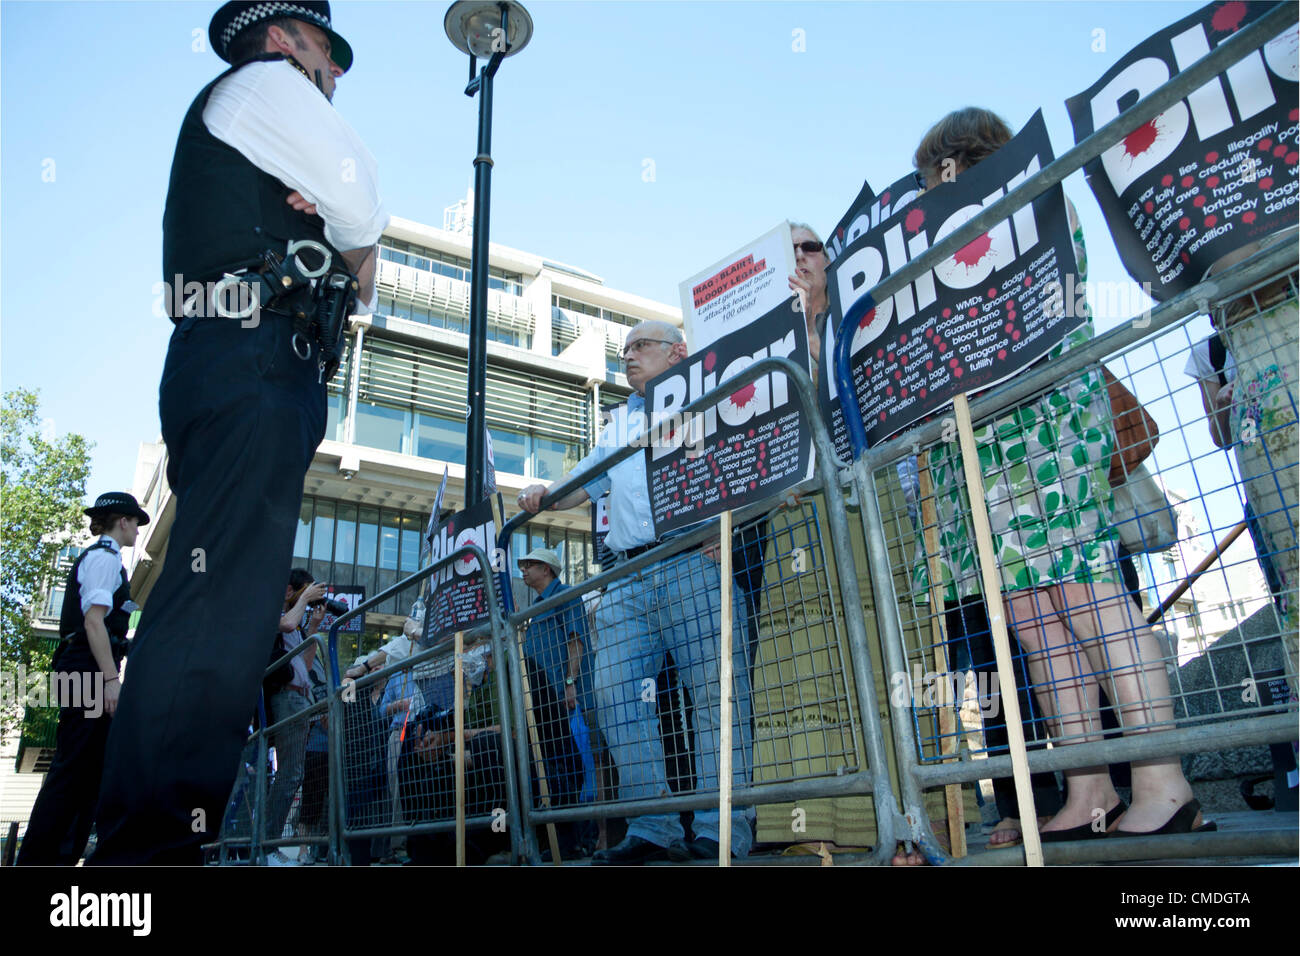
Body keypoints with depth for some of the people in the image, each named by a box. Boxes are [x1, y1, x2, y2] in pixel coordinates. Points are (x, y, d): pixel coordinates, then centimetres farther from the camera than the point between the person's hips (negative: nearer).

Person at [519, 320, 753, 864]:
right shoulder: (618, 426, 32)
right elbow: (584, 481, 29)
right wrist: (543, 496, 7)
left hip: (694, 564, -5)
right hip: (627, 580, 6)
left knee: (716, 692, -10)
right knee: (617, 696, -5)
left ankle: (722, 834, -6)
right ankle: (652, 830, 2)